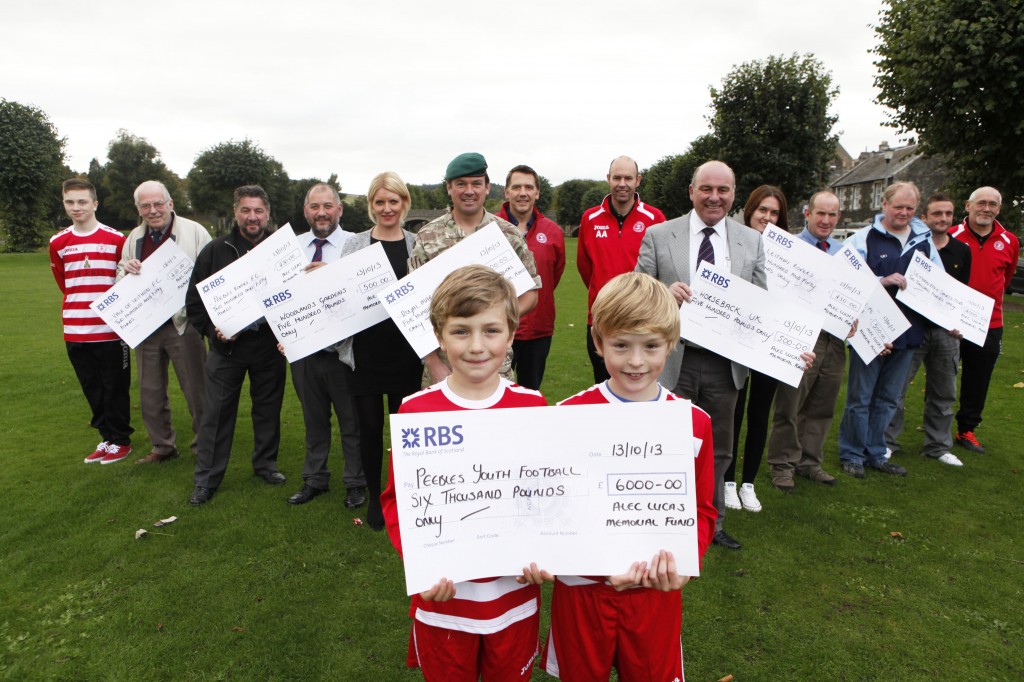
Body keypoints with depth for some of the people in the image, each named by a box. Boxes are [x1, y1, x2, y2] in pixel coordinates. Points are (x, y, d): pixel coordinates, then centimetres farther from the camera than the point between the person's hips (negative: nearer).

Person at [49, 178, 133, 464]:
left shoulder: (116, 239, -4)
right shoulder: (58, 242, 7)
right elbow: (63, 282, 19)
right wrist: (80, 306, 14)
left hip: (110, 328, -4)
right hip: (75, 330, 4)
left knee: (115, 387, 4)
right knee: (92, 388, 11)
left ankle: (120, 440, 16)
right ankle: (106, 437, 24)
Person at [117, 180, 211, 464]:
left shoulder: (194, 231, -5)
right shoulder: (134, 238, 13)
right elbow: (121, 285, 20)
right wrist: (126, 270, -3)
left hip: (183, 324, -6)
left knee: (196, 390, 3)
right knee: (150, 393, 14)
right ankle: (163, 446, 30)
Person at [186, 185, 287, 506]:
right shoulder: (215, 251, 1)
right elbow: (194, 300, 4)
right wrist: (212, 330, -10)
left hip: (269, 346, 1)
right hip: (226, 347, 0)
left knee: (268, 408, 12)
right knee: (216, 413, 4)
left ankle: (266, 464, 31)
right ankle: (206, 479, 17)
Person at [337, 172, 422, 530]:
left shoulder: (417, 245, 6)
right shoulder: (355, 243, 5)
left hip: (405, 350, 0)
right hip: (364, 349, 0)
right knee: (370, 425, 7)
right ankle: (374, 496, 27)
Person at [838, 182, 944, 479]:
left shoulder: (925, 240, 10)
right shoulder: (864, 238, -5)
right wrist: (882, 281, -24)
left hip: (907, 332, 5)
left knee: (887, 399, 14)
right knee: (860, 398, 4)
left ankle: (875, 454, 26)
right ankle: (852, 455, 17)